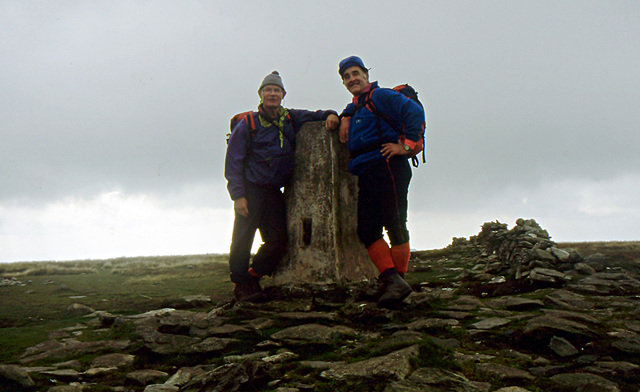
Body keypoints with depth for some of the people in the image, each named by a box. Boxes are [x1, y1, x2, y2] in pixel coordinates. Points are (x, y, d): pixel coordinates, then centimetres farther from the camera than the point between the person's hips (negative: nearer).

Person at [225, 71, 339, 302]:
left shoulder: (291, 118, 8)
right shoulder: (247, 124, -4)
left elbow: (316, 116, 22)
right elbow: (233, 161, -6)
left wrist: (330, 115, -3)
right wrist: (238, 195, -14)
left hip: (274, 192, 5)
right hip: (251, 190, -4)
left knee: (278, 241, 2)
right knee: (243, 238, -6)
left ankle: (253, 277, 21)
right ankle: (241, 285, 10)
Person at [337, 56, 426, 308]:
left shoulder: (380, 96, 0)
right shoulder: (354, 107, 24)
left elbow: (414, 112, -12)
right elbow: (348, 112, 47)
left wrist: (407, 144, -16)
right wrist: (343, 118, 23)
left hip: (388, 167, -9)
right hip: (366, 174, 9)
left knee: (394, 225, -9)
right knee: (367, 230, 1)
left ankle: (397, 281, -6)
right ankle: (391, 279, 1)